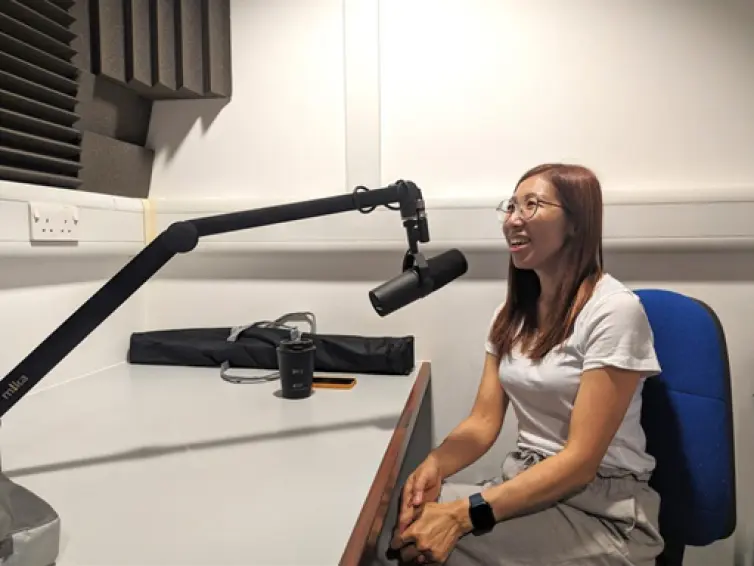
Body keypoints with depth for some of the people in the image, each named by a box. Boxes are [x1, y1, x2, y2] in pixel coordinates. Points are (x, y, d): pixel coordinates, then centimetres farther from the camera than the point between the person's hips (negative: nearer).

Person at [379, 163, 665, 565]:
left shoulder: (613, 310, -16)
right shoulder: (513, 313, 6)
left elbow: (581, 459, -21)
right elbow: (484, 420, 2)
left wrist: (464, 515, -29)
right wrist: (434, 465, -19)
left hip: (601, 509, -5)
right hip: (524, 486, 5)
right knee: (396, 526, -17)